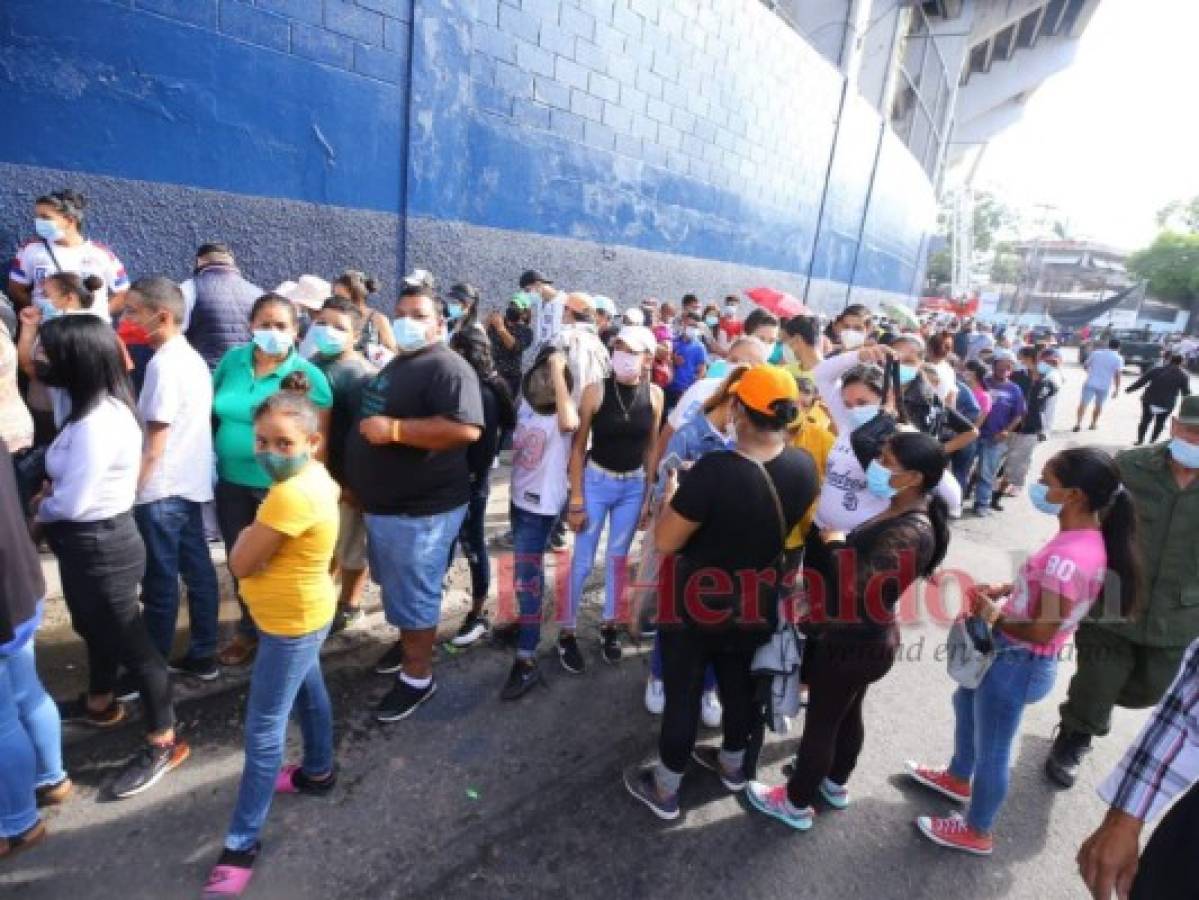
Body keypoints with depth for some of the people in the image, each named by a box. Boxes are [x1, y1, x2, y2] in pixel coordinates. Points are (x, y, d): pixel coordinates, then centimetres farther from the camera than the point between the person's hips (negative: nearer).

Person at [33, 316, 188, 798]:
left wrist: (38, 509, -2)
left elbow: (71, 503, -23)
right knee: (95, 628, 28)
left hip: (99, 546, -10)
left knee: (129, 641, 2)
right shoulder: (102, 407, 4)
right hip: (92, 542, 10)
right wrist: (50, 491, -2)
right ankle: (99, 703, 52)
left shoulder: (98, 423, -28)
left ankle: (163, 742, 17)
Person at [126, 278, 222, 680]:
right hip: (191, 484, 9)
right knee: (198, 571, 13)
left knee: (160, 583, 3)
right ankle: (202, 655, 24)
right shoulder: (191, 358, 11)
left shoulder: (164, 364, -17)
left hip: (162, 491, -9)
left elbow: (154, 444, -17)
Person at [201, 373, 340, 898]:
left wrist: (250, 535, -7)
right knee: (308, 693, 27)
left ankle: (241, 843, 18)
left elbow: (240, 563, -23)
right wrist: (258, 537, -7)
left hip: (290, 624, -10)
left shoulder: (291, 495, -33)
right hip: (302, 617, 10)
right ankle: (319, 771, 49)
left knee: (263, 732, 3)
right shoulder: (313, 476, -4)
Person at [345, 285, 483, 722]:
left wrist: (393, 429, -28)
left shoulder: (446, 367, -18)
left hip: (420, 508, -10)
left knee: (413, 595, 3)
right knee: (396, 587, 25)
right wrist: (357, 484, 20)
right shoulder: (395, 365, 14)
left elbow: (466, 429, -32)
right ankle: (408, 641, 46)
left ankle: (418, 677, 21)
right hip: (383, 503, 10)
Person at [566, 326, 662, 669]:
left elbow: (651, 447, 4)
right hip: (596, 482, -2)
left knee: (618, 559, 16)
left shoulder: (654, 395, -5)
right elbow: (578, 447, -9)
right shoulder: (596, 391, -13)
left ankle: (609, 625, 34)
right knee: (583, 561, 4)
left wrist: (651, 494, 5)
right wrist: (575, 500, -10)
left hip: (634, 485, 3)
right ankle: (567, 633, 21)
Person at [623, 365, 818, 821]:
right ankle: (732, 764, 50)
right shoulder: (804, 466, -13)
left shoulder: (715, 470, -33)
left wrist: (671, 497, -6)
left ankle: (665, 790, 34)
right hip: (756, 604, 5)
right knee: (740, 683, 26)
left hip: (697, 603, -5)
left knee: (683, 693, 13)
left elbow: (664, 542, -23)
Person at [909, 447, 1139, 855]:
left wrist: (993, 615, -13)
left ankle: (976, 832, 36)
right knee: (966, 703, 31)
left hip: (1018, 662, -10)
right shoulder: (1085, 537, -3)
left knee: (992, 749, 12)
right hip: (1014, 654, 10)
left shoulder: (1069, 558, -33)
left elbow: (1042, 631, -28)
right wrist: (1004, 590, 0)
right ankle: (959, 777, 55)